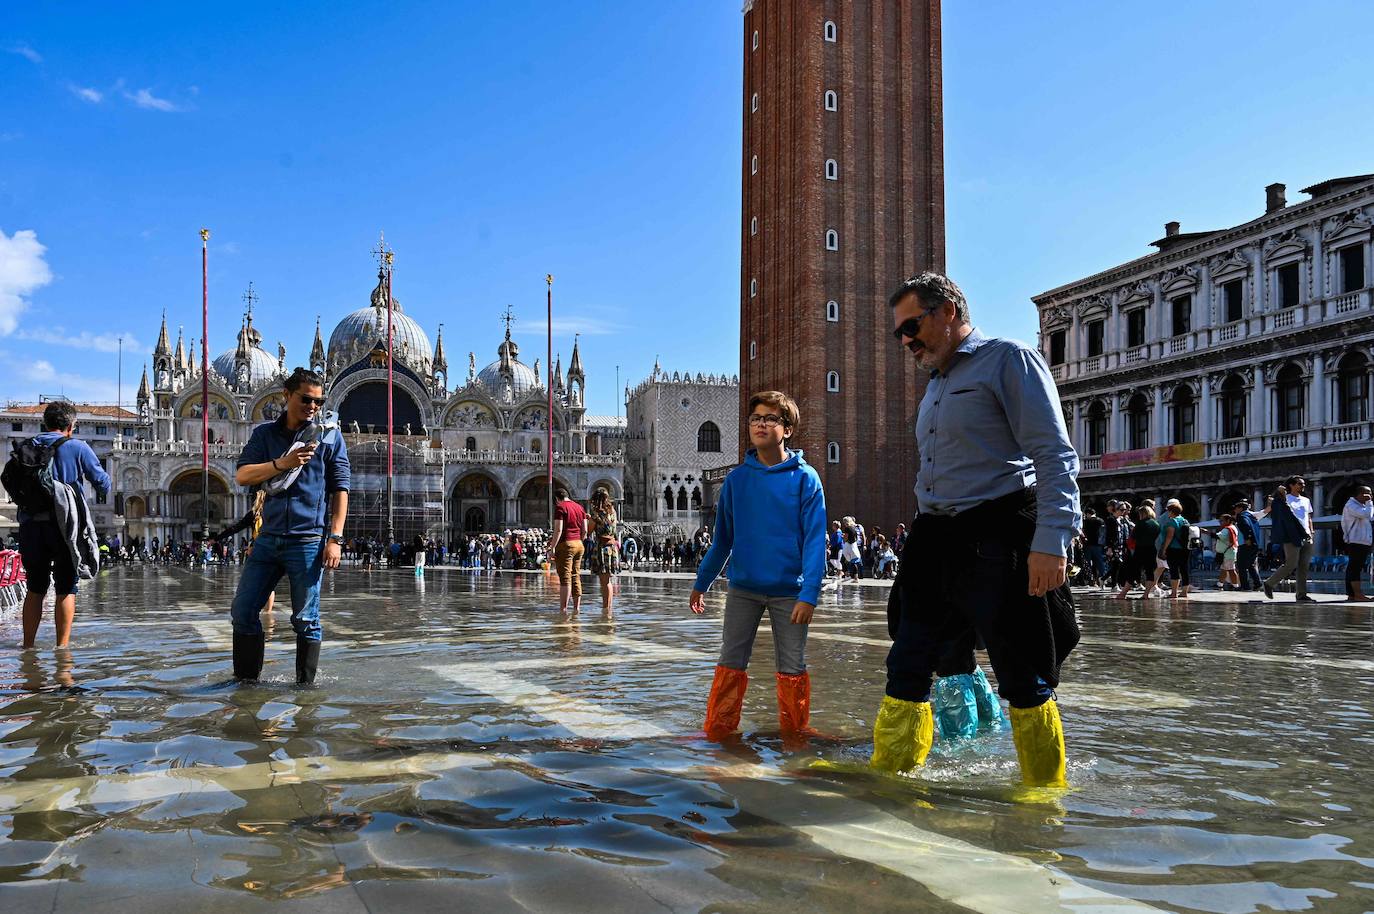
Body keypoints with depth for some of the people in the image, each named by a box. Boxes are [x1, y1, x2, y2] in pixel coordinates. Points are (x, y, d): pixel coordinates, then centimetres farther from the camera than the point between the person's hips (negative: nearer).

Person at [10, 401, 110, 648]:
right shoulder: (77, 447, -3)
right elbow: (102, 482, 3)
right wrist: (105, 488, 23)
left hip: (31, 524, 4)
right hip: (64, 524, -4)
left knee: (35, 588, 13)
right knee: (66, 588, 2)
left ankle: (28, 645, 14)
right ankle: (62, 646, 1)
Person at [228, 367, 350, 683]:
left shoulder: (330, 436, 4)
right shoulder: (264, 433, 11)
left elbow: (340, 489, 2)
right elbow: (242, 476, 0)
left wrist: (335, 538, -6)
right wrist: (282, 464, -16)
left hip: (308, 541, -3)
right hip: (268, 538, 4)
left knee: (306, 619, 1)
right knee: (243, 611, 6)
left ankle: (305, 684, 11)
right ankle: (246, 678, 20)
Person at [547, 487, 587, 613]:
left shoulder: (560, 507, -7)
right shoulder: (579, 507, 14)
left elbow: (558, 530, -15)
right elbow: (585, 531, 13)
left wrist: (552, 547, -15)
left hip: (565, 544, -7)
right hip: (579, 545, 7)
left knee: (565, 578, -7)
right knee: (576, 577, 11)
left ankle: (563, 608, -7)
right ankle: (577, 607, 12)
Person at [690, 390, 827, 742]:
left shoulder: (805, 478, -5)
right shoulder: (736, 479, 3)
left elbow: (814, 540, -9)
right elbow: (722, 538, 10)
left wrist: (809, 594, -16)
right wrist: (701, 583, 11)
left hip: (789, 591, -2)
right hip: (742, 588, 2)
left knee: (792, 669, 7)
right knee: (730, 664, 6)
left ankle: (795, 733, 23)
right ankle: (717, 732, 16)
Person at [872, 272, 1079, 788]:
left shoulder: (1008, 360, -3)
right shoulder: (936, 388, 22)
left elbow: (1054, 456, -13)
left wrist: (1052, 542, -22)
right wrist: (924, 548, 20)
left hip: (997, 543, -8)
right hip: (937, 545, 8)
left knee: (1024, 683, 0)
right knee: (905, 672, 7)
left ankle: (1048, 793, 15)